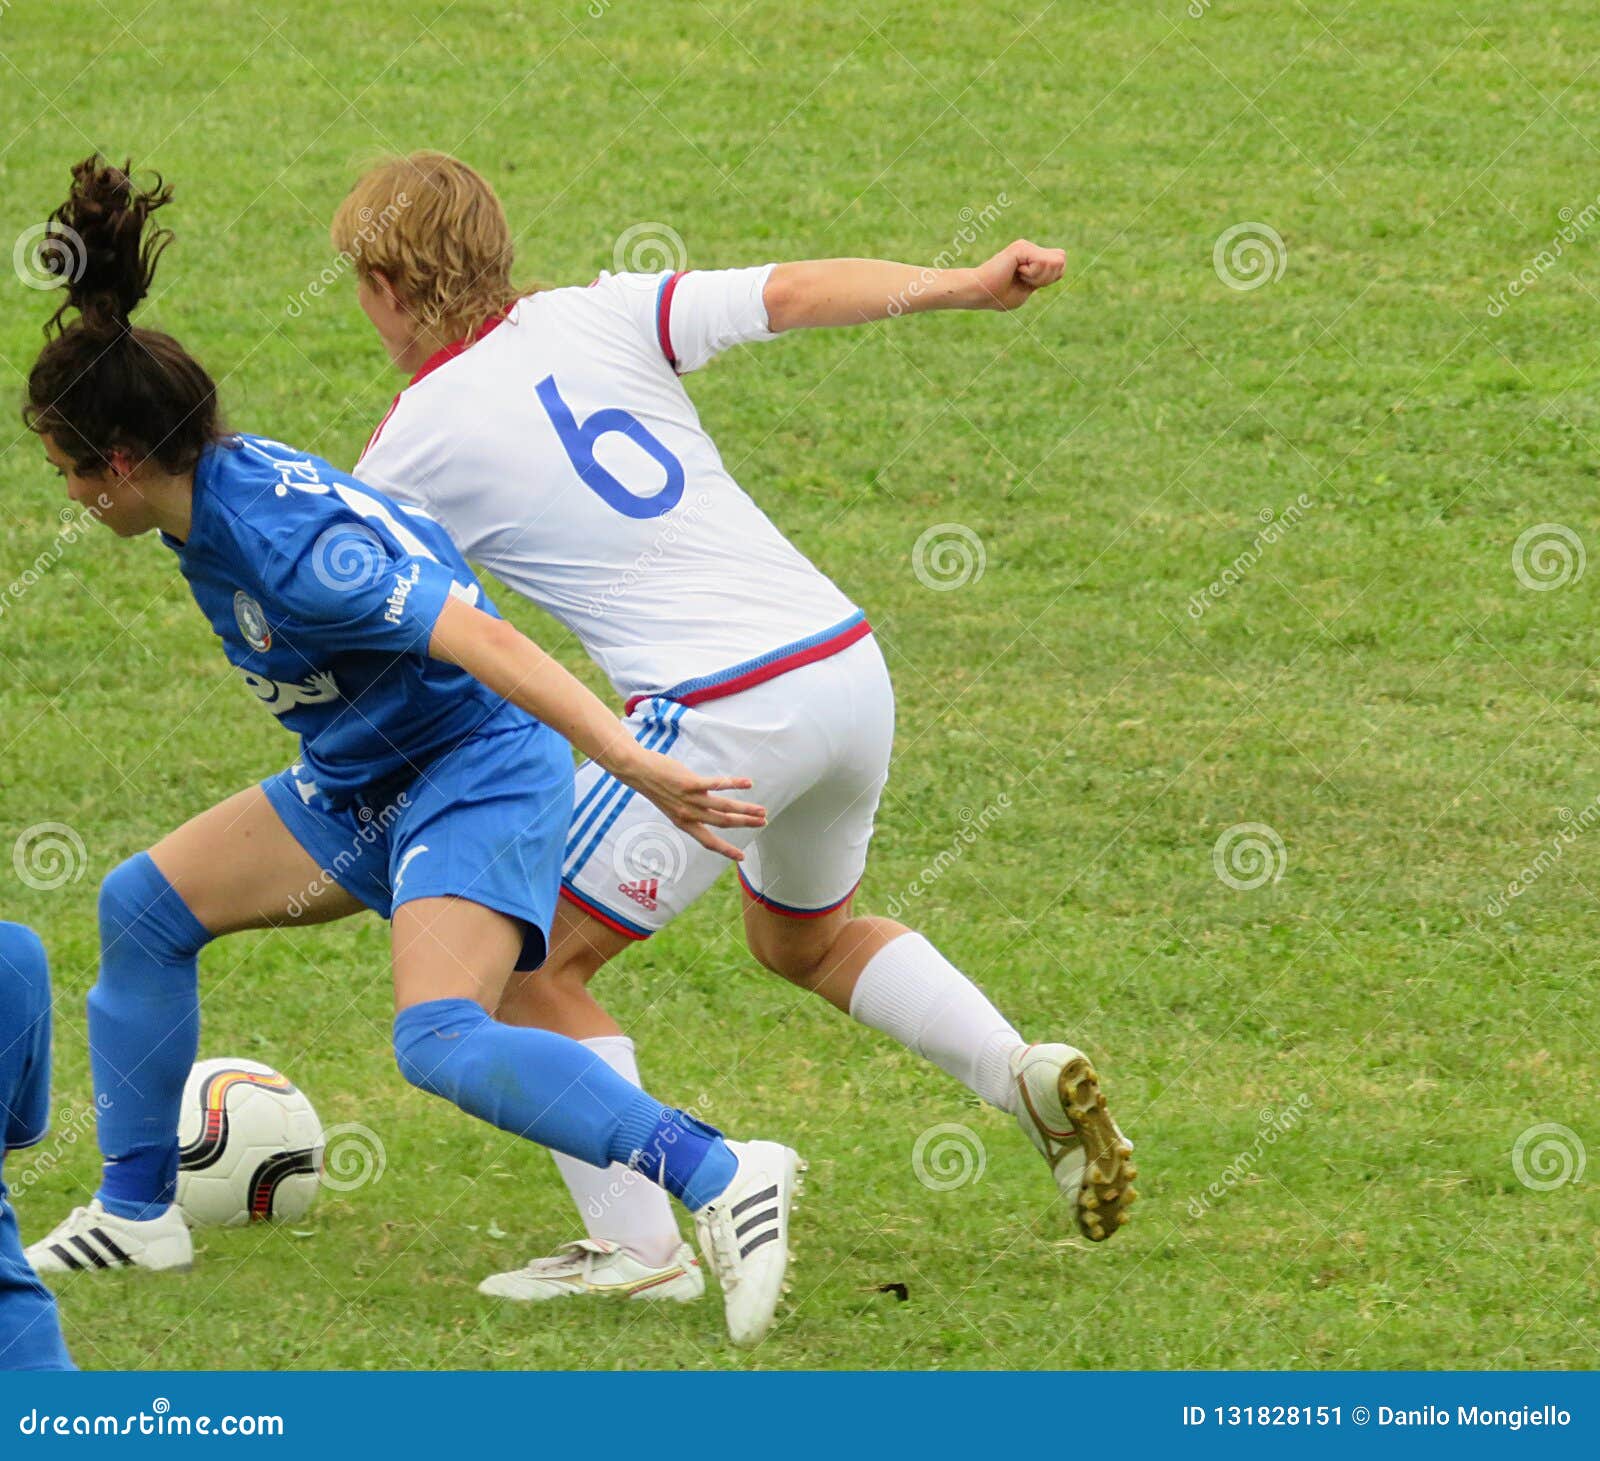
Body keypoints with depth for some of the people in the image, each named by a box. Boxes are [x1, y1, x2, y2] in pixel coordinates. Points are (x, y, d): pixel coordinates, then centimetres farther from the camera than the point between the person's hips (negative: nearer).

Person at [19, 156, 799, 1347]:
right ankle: (136, 1213, 24)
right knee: (144, 905, 12)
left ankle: (726, 1179, -29)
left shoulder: (282, 541, -29)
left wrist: (635, 764, -39)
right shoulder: (224, 485, 1)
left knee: (442, 1042, -29)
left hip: (475, 771, -10)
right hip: (363, 782, 10)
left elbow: (483, 642, -34)